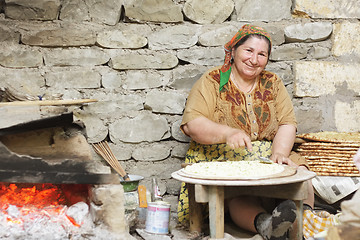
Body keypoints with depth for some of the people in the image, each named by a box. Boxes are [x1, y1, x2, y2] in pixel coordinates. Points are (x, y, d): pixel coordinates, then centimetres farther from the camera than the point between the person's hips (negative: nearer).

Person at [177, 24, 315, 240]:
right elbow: (191, 123, -11)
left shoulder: (273, 83, 13)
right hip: (221, 159, -3)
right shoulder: (211, 82, 1)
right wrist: (227, 133, -30)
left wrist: (280, 152, -16)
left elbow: (288, 124, 6)